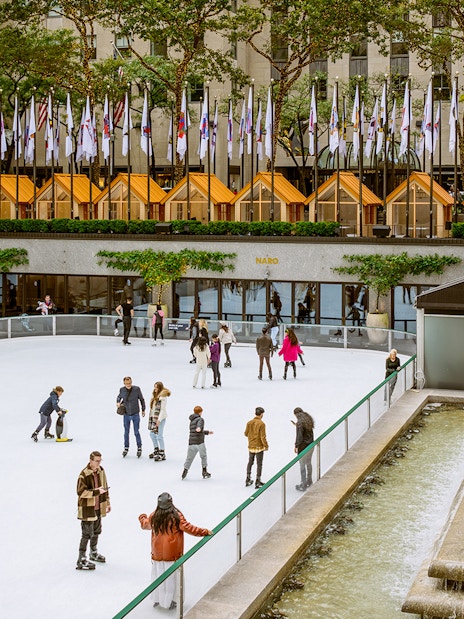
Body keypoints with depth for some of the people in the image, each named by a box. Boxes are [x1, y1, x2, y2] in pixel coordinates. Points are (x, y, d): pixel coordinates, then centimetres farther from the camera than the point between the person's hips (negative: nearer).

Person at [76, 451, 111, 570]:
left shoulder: (101, 471, 3)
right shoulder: (84, 474, -22)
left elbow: (105, 487, 14)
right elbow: (81, 492, -25)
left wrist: (107, 503, 18)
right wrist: (97, 492, -27)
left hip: (98, 507, 8)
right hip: (87, 509, -8)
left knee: (97, 531, 21)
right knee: (87, 533, -6)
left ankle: (93, 553, 42)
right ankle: (81, 560, 3)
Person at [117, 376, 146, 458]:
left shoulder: (137, 389, -13)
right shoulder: (122, 390, -7)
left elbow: (141, 399, 0)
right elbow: (119, 397, 14)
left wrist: (143, 410, 8)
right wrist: (118, 402, -7)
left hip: (135, 414, -2)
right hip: (126, 414, 2)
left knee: (136, 432, 3)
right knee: (126, 432, 12)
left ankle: (139, 448, 19)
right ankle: (126, 448, 27)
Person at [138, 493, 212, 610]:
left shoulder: (154, 516, -4)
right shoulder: (176, 516, -16)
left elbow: (145, 525, 16)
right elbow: (188, 528, -15)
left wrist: (142, 517, 38)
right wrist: (205, 532, -6)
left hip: (157, 554, 4)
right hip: (172, 554, -4)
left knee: (157, 575, 16)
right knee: (170, 578, 6)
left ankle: (156, 600, 28)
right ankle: (169, 602, 14)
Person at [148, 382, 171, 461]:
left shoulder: (163, 396, -14)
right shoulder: (154, 395, 11)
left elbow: (162, 409, -16)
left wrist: (159, 419, -19)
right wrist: (150, 416, 15)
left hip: (160, 418, -9)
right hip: (153, 417, 9)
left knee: (159, 435, -5)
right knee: (152, 434, 16)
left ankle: (162, 454, 3)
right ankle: (156, 450, 32)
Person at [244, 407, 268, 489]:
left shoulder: (249, 423, -2)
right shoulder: (261, 424, -17)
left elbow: (246, 433, 6)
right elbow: (263, 437, -17)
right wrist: (266, 445, -4)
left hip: (251, 446, 5)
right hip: (259, 447, -5)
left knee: (250, 463, 20)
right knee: (259, 464, 4)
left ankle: (248, 479, 27)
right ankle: (257, 481, 6)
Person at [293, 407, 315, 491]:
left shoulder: (300, 422, -19)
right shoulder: (309, 420, 6)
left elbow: (299, 436, -20)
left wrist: (296, 446, -12)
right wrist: (297, 425, 19)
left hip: (303, 446, -9)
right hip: (310, 445, 9)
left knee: (302, 465, 0)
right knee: (308, 463, 22)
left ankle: (303, 485, 4)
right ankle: (309, 481, 36)